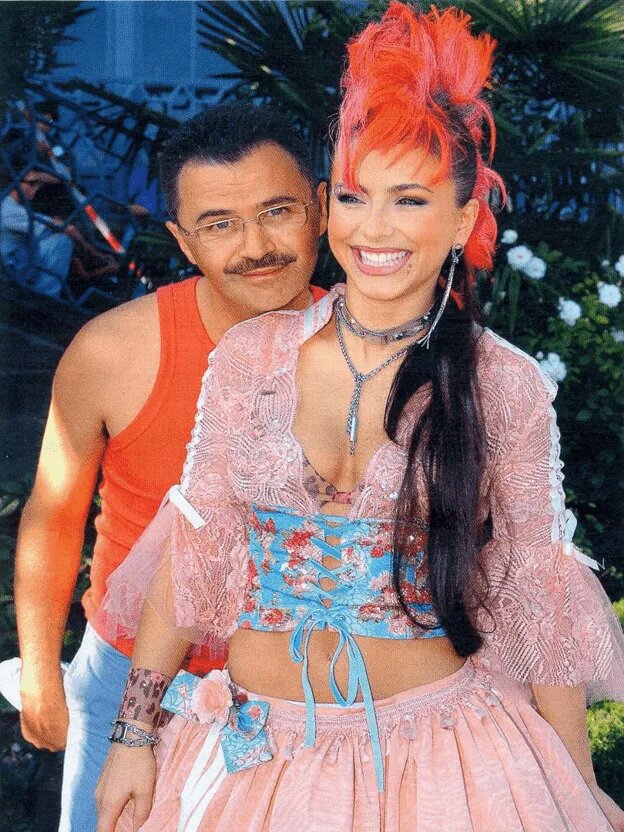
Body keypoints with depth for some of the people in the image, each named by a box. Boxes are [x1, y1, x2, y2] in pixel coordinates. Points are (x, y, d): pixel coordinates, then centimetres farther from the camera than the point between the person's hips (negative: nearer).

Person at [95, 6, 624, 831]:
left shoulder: (507, 388, -8)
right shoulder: (250, 355, -5)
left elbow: (538, 597, -3)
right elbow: (192, 548, 0)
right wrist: (134, 734, 2)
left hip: (441, 753, -1)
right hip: (259, 748, 2)